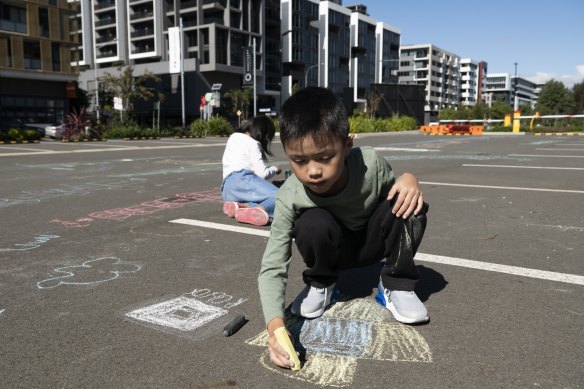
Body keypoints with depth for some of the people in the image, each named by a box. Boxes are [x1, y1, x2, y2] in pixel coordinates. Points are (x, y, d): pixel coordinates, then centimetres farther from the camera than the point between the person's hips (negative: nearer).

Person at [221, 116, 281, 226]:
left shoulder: (233, 137, 27)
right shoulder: (252, 143, 3)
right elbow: (262, 173, -2)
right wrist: (274, 169, 18)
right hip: (240, 180, -8)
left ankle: (240, 206, -24)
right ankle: (257, 210, -48)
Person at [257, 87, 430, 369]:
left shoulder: (370, 163, -29)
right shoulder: (289, 199, -31)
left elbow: (394, 187, -5)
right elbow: (272, 268, -33)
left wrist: (410, 179, -31)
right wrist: (275, 325, -50)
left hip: (374, 241, 1)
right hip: (335, 250, -1)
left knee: (407, 204, -28)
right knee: (313, 223, -35)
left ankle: (395, 285, -6)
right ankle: (320, 284, -2)